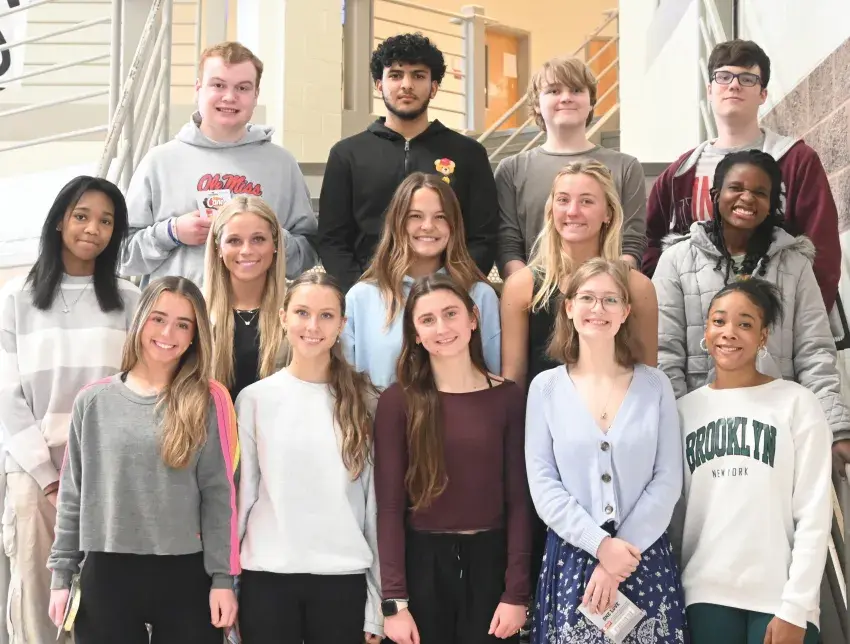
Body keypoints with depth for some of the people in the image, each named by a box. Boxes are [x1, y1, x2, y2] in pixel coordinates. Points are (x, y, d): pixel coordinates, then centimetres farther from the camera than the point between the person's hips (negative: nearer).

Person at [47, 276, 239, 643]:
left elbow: (218, 494, -3)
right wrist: (61, 574, 4)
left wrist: (222, 577, -7)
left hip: (186, 574, -1)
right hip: (106, 573, 1)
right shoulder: (93, 400, 4)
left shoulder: (208, 401, 0)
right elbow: (72, 494, 7)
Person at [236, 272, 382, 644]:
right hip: (266, 575, 0)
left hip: (343, 578, 0)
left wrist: (377, 607, 2)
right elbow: (240, 496, 5)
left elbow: (376, 502, 3)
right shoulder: (255, 398, 2)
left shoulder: (365, 402, 2)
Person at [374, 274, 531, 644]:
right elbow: (389, 506, -5)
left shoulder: (508, 397, 0)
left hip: (489, 561, 1)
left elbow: (518, 500, 0)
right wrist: (394, 600, -10)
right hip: (422, 564, -1)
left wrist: (517, 592, -6)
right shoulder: (397, 401, -4)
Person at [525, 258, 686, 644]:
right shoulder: (546, 387, 2)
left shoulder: (655, 385, 3)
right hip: (572, 557, 0)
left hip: (646, 559, 0)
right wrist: (601, 544, -14)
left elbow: (668, 480, -2)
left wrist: (621, 553, -11)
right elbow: (542, 485, -4)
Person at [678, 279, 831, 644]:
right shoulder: (685, 408, 8)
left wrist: (795, 609, -10)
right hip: (707, 593, 3)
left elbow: (814, 512, -5)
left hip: (780, 596, -3)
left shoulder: (797, 403, -2)